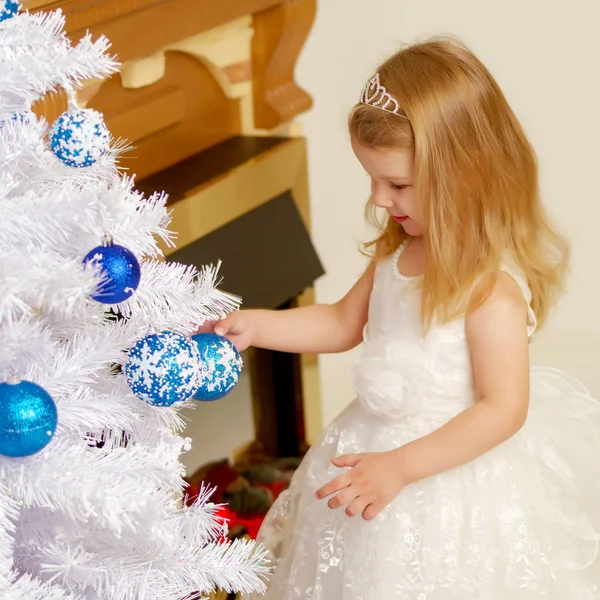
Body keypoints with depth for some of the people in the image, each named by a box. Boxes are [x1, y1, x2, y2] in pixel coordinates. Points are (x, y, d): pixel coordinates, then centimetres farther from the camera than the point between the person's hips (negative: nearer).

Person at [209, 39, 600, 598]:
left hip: (451, 466, -8)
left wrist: (399, 467, -29)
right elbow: (344, 323, 16)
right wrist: (255, 326, 3)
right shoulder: (398, 251, 1)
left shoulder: (491, 285, -25)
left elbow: (503, 409, -25)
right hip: (377, 451, 8)